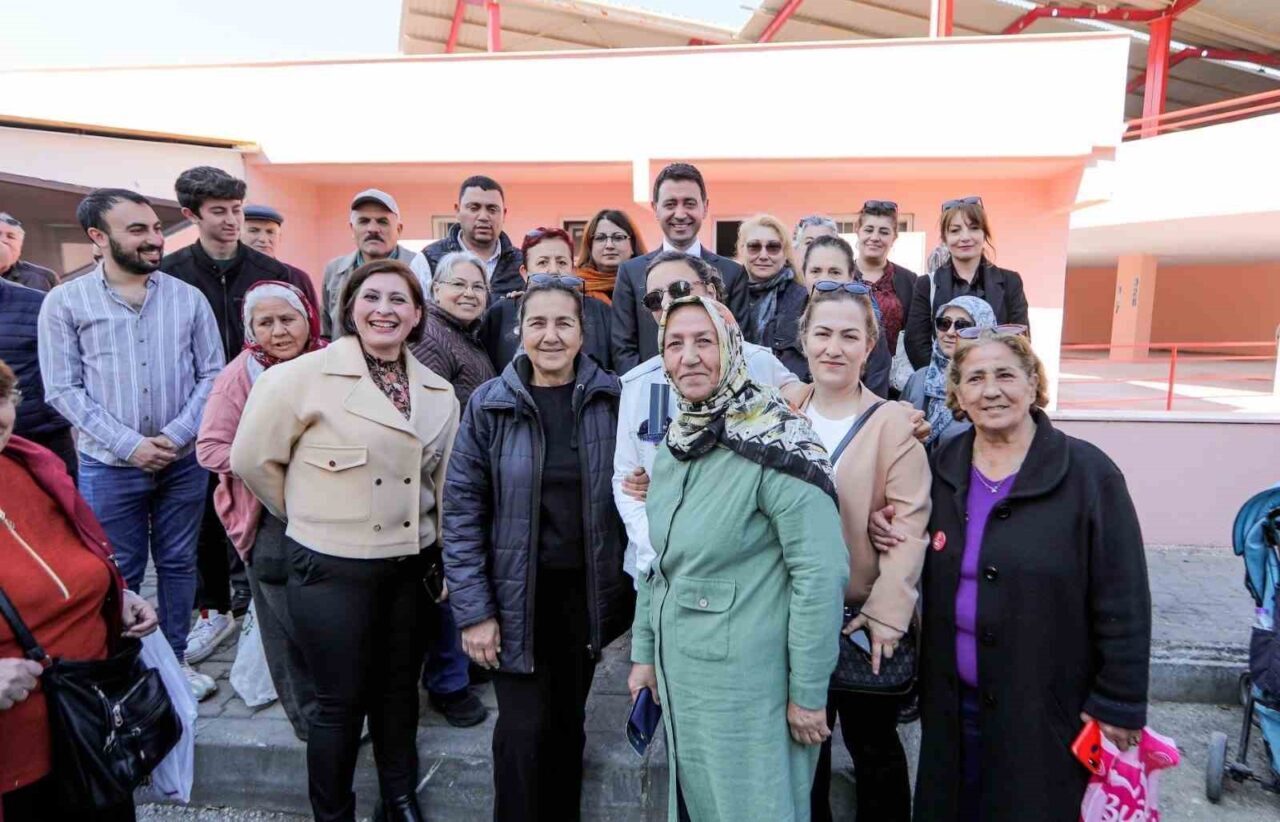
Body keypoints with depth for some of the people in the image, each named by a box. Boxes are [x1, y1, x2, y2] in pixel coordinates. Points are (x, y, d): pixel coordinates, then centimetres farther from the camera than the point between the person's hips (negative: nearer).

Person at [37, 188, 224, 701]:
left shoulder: (189, 298, 0)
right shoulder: (64, 302, -3)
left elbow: (212, 374, 0)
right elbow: (63, 390, -5)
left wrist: (176, 436, -12)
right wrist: (130, 444, -14)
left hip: (184, 461, 2)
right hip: (110, 466, -1)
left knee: (178, 563, 13)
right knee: (120, 574, 11)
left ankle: (175, 658, 29)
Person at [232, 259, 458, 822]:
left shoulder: (438, 392, 3)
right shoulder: (306, 376, -11)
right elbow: (252, 459, -5)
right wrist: (311, 515, 3)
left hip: (410, 565, 4)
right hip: (331, 567, -4)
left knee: (399, 690, 19)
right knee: (342, 701, 9)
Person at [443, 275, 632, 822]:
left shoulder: (612, 397, -3)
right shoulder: (490, 403, -6)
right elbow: (463, 509, -5)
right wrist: (473, 610, -8)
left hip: (588, 589, 2)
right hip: (518, 592, -1)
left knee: (569, 721, 16)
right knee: (523, 730, 2)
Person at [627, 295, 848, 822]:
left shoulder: (772, 443, -19)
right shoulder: (673, 445, 4)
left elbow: (821, 573, -20)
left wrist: (808, 691, -16)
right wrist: (644, 652, 13)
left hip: (748, 681, -7)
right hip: (679, 671, 7)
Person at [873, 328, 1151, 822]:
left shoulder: (1088, 472, -12)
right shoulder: (943, 466, 2)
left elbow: (1122, 602, -10)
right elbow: (927, 572, 15)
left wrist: (1118, 704, -9)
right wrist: (889, 535, -7)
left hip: (1047, 706, -4)